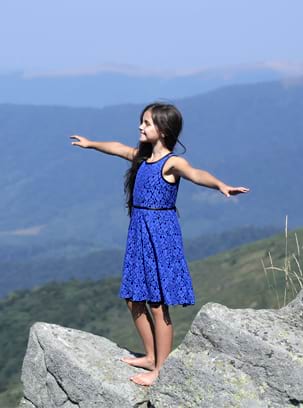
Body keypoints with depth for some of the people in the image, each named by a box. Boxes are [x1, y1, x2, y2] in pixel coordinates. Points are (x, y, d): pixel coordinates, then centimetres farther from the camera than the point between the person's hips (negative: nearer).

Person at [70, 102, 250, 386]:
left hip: (161, 234, -9)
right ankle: (151, 357, 29)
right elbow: (117, 148, 32)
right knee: (134, 299, 15)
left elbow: (195, 174, -35)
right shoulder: (142, 156, 11)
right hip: (138, 231, 9)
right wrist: (90, 144, 49)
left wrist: (220, 185, -56)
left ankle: (162, 370, 3)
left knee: (158, 304, -5)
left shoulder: (171, 163, -15)